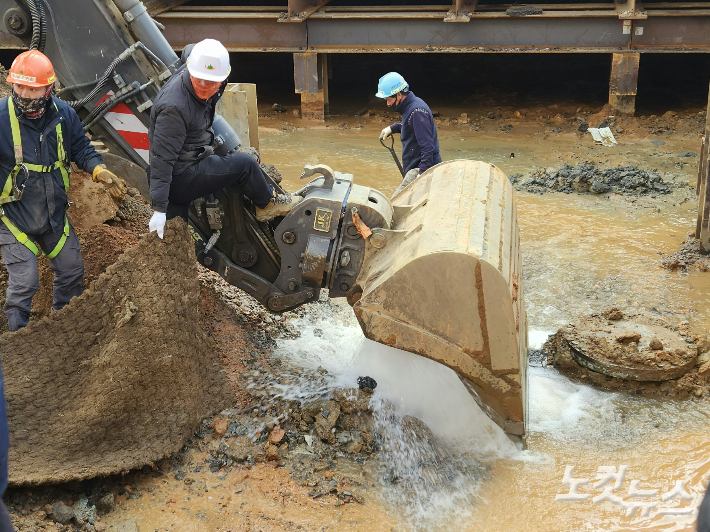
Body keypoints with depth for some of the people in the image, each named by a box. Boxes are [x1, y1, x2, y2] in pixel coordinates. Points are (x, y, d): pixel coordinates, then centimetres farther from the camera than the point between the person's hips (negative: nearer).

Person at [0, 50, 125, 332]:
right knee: (24, 282, -8)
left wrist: (100, 171, -9)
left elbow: (81, 148, 8)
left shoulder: (64, 114, -4)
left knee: (72, 269, 15)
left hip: (54, 212, 5)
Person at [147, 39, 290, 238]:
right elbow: (162, 159, -30)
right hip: (180, 179, -9)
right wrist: (159, 209, -33)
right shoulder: (174, 108, -29)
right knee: (245, 164, -9)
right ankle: (267, 203, 16)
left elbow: (189, 51, 25)